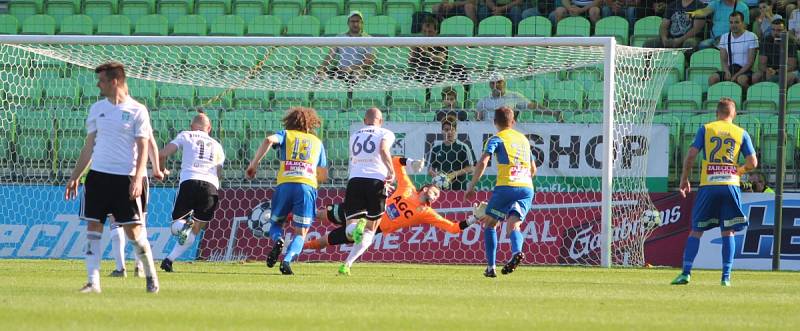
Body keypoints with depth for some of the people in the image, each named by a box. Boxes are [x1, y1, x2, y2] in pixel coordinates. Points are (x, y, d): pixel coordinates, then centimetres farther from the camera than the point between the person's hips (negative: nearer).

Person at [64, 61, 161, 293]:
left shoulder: (137, 111, -3)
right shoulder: (97, 109, 11)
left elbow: (143, 148, -6)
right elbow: (89, 146, 16)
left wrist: (138, 179, -17)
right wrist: (75, 176, 13)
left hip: (126, 177, -4)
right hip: (98, 176, 5)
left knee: (133, 230, -4)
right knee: (93, 227, -2)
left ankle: (151, 275, 15)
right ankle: (93, 282, -1)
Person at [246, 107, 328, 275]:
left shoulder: (286, 135, 18)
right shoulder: (317, 143, 24)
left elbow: (269, 140, -5)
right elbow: (323, 176, 24)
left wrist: (254, 164, -3)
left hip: (285, 184, 0)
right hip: (308, 186, 0)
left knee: (275, 223, 20)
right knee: (300, 234, 5)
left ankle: (277, 241, -13)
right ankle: (287, 259, -22)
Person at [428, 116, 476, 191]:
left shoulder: (463, 148, 1)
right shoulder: (436, 149, 11)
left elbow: (469, 168, 0)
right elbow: (430, 169, 16)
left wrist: (455, 174, -13)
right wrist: (434, 174, -7)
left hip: (458, 188, -3)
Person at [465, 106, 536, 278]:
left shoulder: (496, 139, 5)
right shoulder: (523, 139, 24)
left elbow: (482, 162, -11)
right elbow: (533, 169, 31)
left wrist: (471, 186, -4)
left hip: (506, 186, -4)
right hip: (527, 188, 4)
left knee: (489, 224, 13)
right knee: (513, 225, -4)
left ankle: (491, 267, 5)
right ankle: (517, 251, -39)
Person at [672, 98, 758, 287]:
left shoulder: (706, 129, 5)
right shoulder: (741, 133, 8)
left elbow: (691, 155, -2)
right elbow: (752, 162, 4)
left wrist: (684, 179, 8)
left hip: (708, 186, -1)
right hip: (731, 185, 1)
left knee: (696, 230, 6)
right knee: (728, 232, 7)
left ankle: (686, 272, -2)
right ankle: (726, 276, 0)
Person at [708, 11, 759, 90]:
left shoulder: (751, 37, -2)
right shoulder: (724, 37, 13)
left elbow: (750, 62, -6)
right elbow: (723, 60, 10)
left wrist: (736, 75, -16)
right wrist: (727, 71, -13)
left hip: (745, 71, -4)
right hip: (730, 70, 4)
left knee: (742, 79, -38)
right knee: (712, 78, -23)